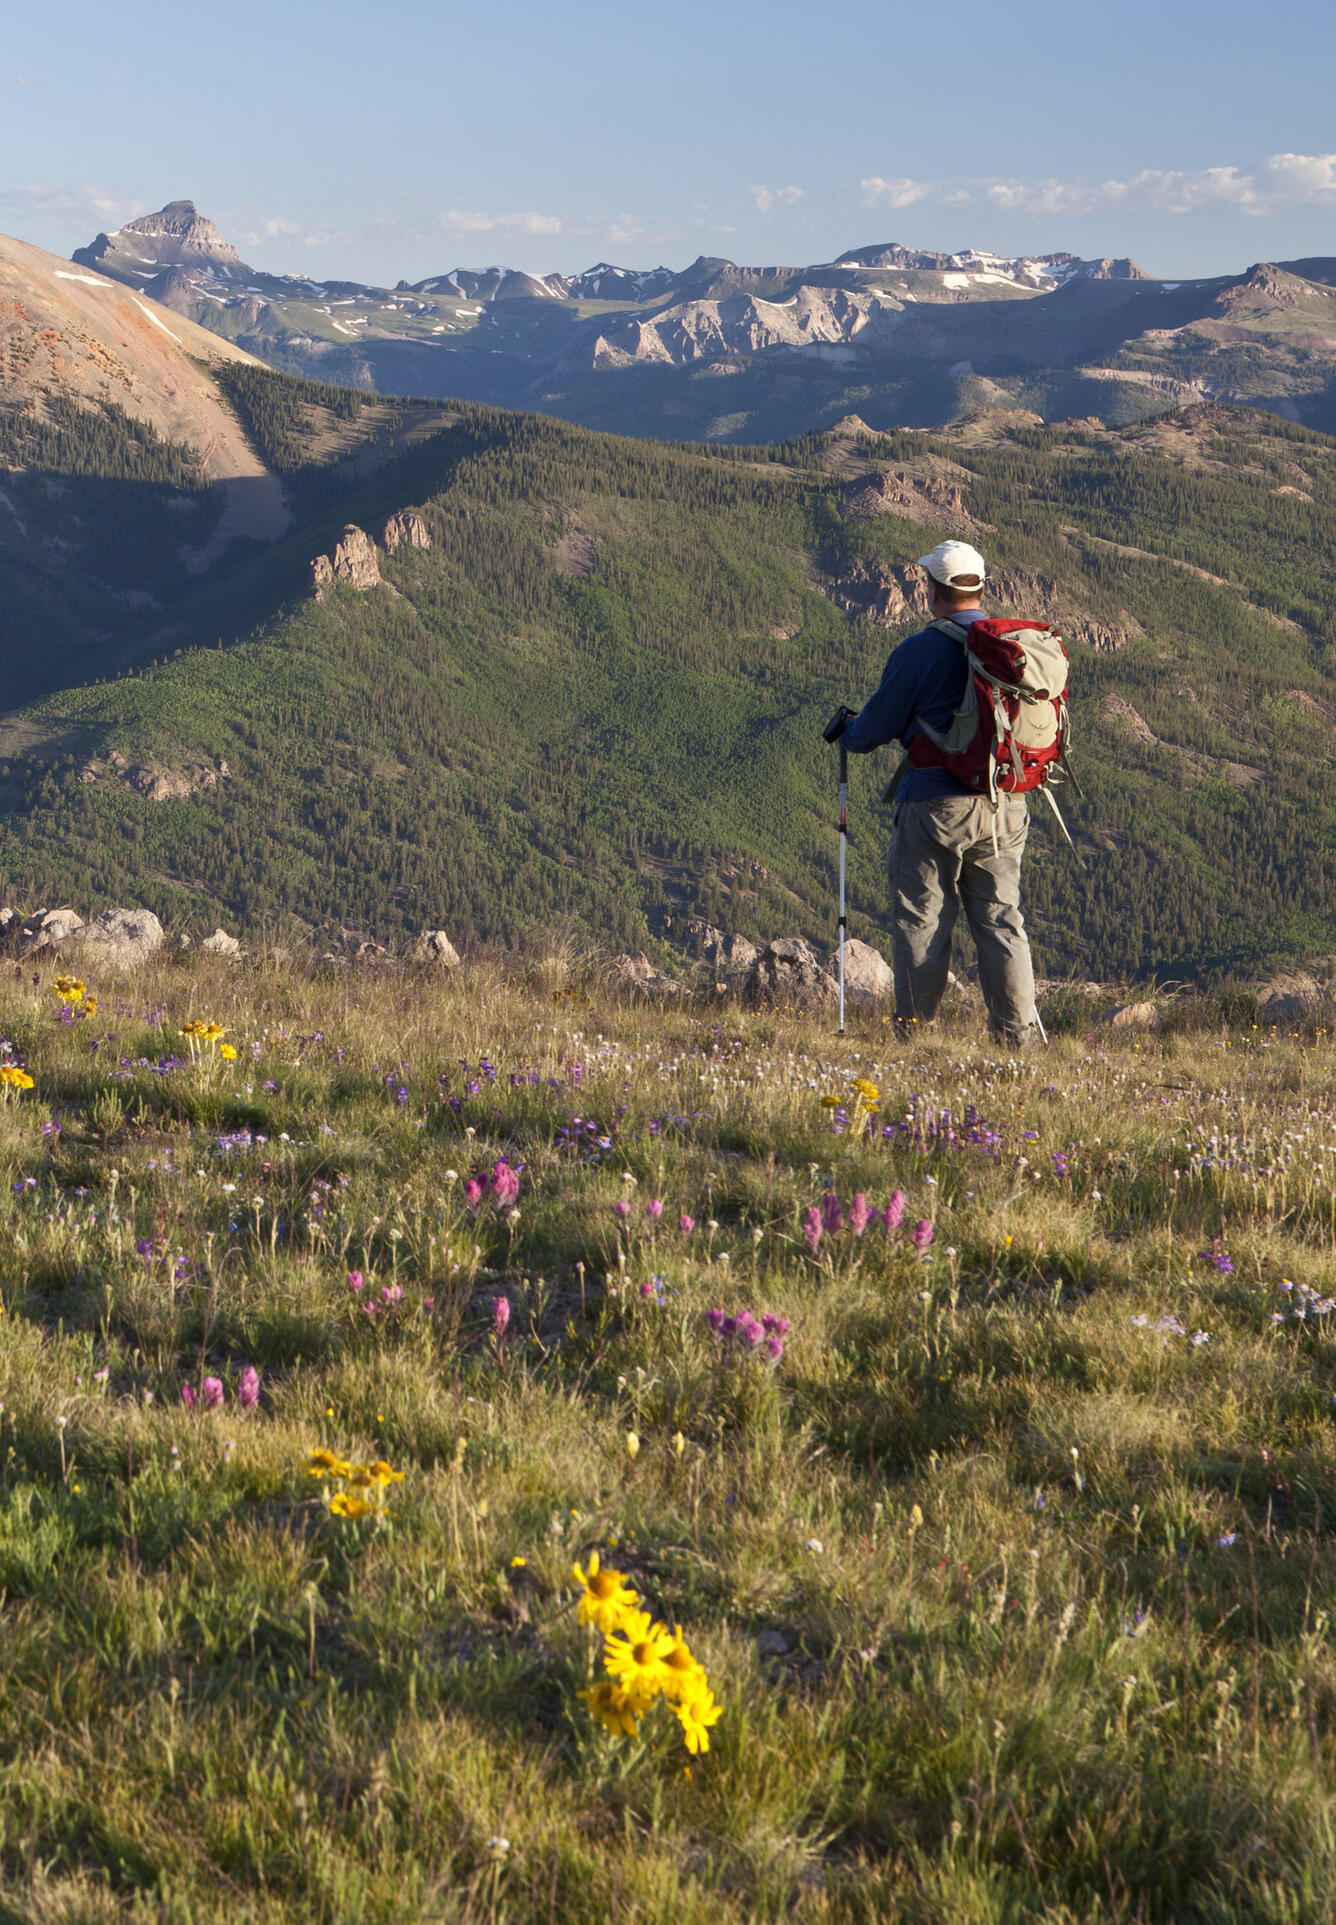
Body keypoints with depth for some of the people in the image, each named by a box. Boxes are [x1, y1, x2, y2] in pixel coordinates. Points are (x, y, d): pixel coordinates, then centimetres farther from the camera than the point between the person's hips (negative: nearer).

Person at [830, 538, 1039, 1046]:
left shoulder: (920, 651, -9)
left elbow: (875, 728, -1)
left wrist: (846, 733, 21)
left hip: (935, 804, -5)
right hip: (1007, 806, 5)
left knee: (921, 919, 4)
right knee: (1000, 919, 8)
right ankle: (1019, 1033, 4)